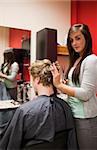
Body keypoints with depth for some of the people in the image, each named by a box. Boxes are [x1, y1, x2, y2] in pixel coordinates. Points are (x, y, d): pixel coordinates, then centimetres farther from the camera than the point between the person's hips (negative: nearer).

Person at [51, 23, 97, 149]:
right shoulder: (76, 60, 8)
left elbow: (85, 94, -20)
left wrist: (59, 85, -19)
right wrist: (61, 83, -6)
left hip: (85, 119, -7)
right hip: (72, 114, 7)